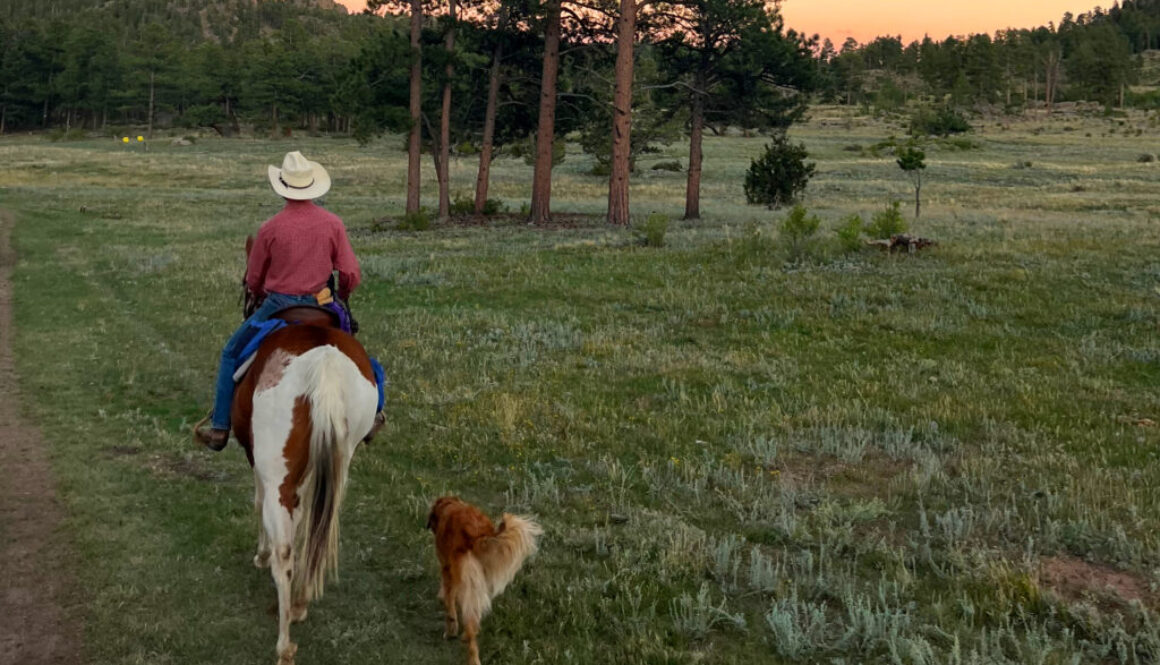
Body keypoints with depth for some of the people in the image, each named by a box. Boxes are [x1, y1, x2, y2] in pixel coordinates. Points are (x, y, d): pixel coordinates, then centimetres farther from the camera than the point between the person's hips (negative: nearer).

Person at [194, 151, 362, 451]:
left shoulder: (270, 228, -10)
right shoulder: (333, 223, -5)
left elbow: (253, 280, 1)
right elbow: (351, 275, -3)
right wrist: (340, 297, 19)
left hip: (277, 306, -2)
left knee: (231, 354, 16)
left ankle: (219, 428, 13)